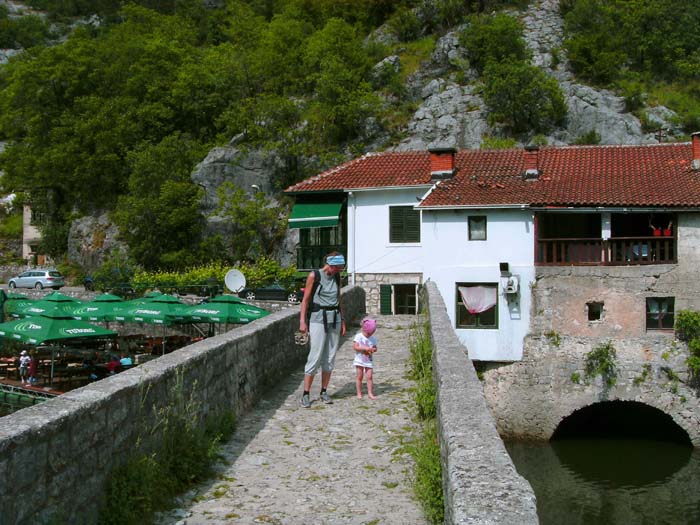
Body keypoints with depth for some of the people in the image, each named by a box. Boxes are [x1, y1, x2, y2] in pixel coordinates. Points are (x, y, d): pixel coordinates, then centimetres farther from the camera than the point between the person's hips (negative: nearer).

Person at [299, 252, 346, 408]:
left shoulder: (337, 278, 9)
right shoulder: (314, 275, -5)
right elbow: (305, 300, -4)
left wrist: (342, 322, 15)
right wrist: (302, 321, -10)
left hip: (335, 319, 5)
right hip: (318, 319, -5)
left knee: (330, 357, 5)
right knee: (315, 356, -9)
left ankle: (324, 392, 15)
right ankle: (306, 394, -1)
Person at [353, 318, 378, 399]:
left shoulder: (373, 338, 3)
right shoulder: (358, 337, -10)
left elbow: (375, 348, 9)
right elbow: (355, 347, -18)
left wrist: (373, 350, -15)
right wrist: (365, 348, -26)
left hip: (369, 360, 3)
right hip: (360, 360, -3)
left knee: (370, 377, -2)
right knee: (359, 377, 4)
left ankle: (370, 393, 4)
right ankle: (359, 393, 13)